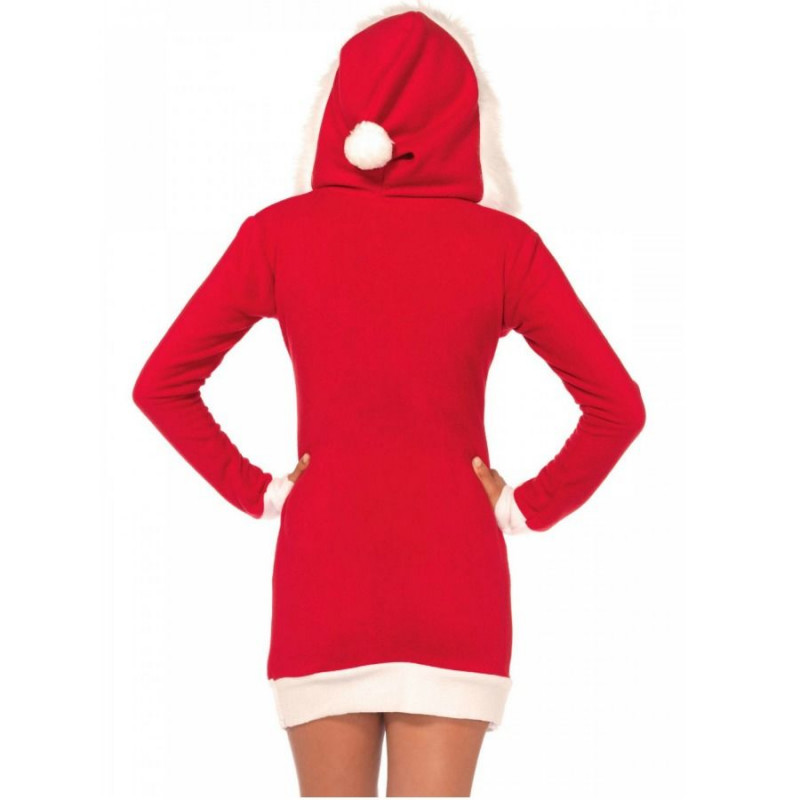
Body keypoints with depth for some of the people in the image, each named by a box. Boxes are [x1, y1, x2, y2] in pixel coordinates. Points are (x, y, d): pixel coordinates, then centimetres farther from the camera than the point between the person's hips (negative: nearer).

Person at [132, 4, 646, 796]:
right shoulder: (502, 243, -5)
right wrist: (530, 508, 2)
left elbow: (161, 383, -1)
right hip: (454, 576, -1)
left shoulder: (279, 233, -2)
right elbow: (616, 404, -6)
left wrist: (254, 490, 4)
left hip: (321, 569, 1)